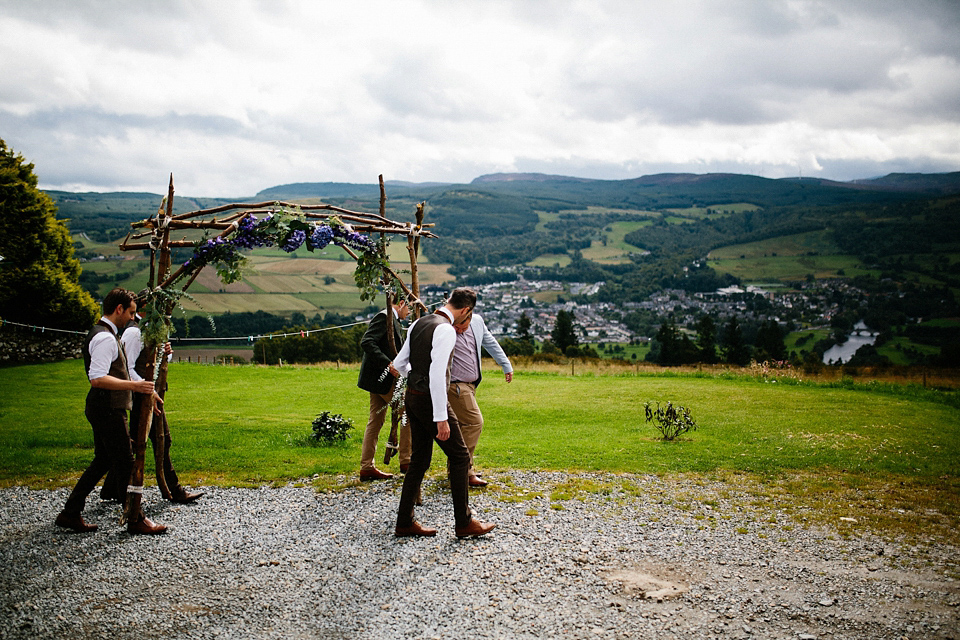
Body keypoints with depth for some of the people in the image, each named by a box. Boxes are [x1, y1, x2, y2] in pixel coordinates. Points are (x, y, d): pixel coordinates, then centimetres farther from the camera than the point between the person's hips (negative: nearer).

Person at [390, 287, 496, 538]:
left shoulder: (418, 324, 10)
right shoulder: (446, 330, -17)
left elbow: (399, 364, 17)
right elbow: (437, 374, -24)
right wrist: (441, 418, -22)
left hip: (412, 396, 9)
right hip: (429, 399, -9)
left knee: (420, 459, 15)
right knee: (459, 456, 3)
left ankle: (405, 522, 20)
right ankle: (464, 523, 10)